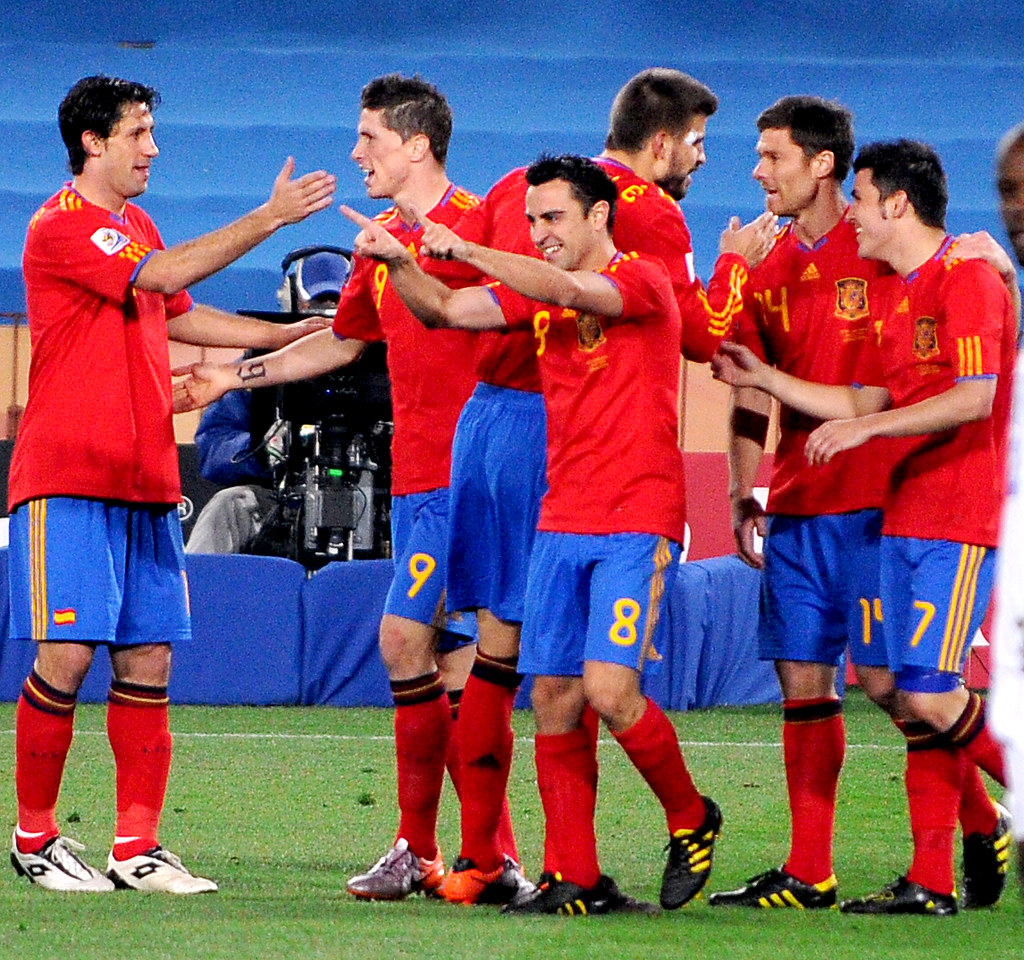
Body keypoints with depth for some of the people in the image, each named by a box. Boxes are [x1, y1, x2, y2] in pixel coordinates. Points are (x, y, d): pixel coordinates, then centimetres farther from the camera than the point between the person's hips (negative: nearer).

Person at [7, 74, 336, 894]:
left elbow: (179, 314, 32)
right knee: (68, 654, -10)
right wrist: (269, 219, -20)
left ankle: (138, 850, 4)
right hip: (69, 480, -8)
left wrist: (293, 334, 27)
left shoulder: (136, 227, 19)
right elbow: (161, 275, -22)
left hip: (145, 484, 8)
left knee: (148, 658, 2)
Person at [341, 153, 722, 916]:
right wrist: (397, 264, -14)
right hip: (563, 523, 7)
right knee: (554, 697, 1)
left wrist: (467, 251, -31)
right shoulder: (536, 291, 14)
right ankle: (578, 880, 6)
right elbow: (445, 310, 5)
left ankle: (691, 818, 8)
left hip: (638, 523, -7)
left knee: (609, 689, -16)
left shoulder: (643, 282, -7)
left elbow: (570, 291, -26)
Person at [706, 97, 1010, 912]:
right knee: (803, 679, 4)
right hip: (796, 504, 6)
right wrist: (745, 491, 10)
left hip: (874, 501, -6)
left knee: (884, 677, -9)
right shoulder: (767, 266, 11)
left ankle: (983, 821, 10)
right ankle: (808, 874, 7)